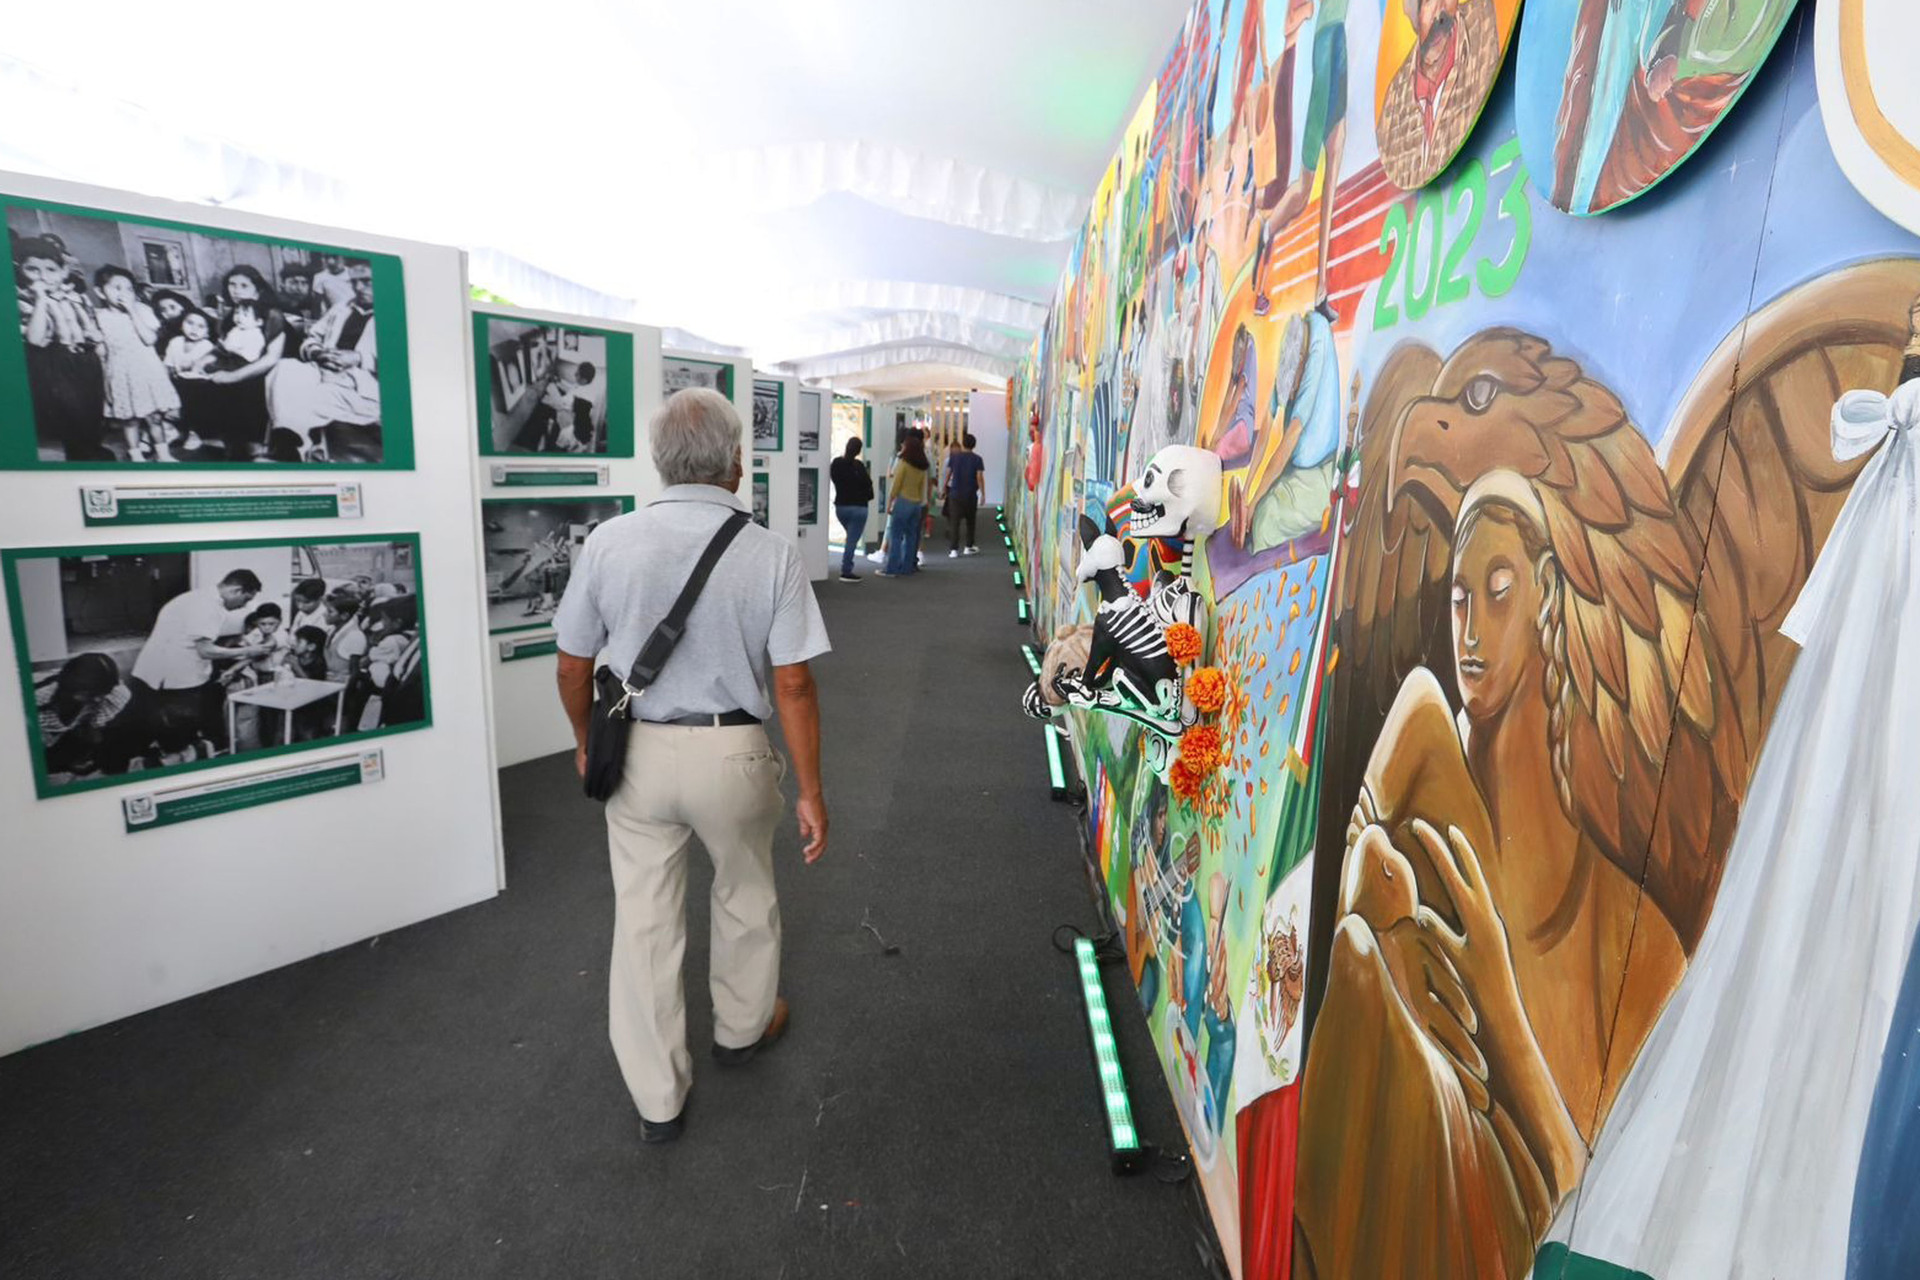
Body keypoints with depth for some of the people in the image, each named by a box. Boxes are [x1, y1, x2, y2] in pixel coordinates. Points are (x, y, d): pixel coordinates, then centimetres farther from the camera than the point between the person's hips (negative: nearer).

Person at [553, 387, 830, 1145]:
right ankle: (742, 1028, 49)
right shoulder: (770, 555, -13)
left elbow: (573, 666, 0)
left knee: (644, 920, 14)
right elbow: (793, 686, -14)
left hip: (637, 751, 2)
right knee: (744, 899, 24)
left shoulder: (610, 542, -8)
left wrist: (587, 740, 19)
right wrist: (810, 792, -5)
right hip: (731, 755, -1)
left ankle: (658, 1101, 29)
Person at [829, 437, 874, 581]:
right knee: (852, 540, -2)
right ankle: (846, 571, -3)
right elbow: (867, 484, -12)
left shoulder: (836, 463, 1)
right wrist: (869, 476, 7)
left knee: (851, 538, 22)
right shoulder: (858, 466, -17)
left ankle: (846, 568, 22)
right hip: (857, 507, -6)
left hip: (840, 506, 6)